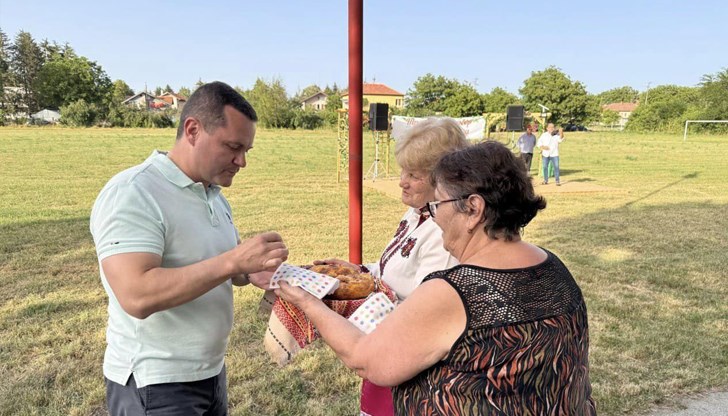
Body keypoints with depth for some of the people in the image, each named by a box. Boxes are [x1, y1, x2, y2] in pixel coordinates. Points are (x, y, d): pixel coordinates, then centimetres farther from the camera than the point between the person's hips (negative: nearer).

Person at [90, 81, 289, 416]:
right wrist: (233, 261, -32)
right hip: (153, 386, -8)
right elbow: (137, 296, -30)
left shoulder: (215, 195, 6)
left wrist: (250, 272, -6)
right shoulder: (131, 194, -20)